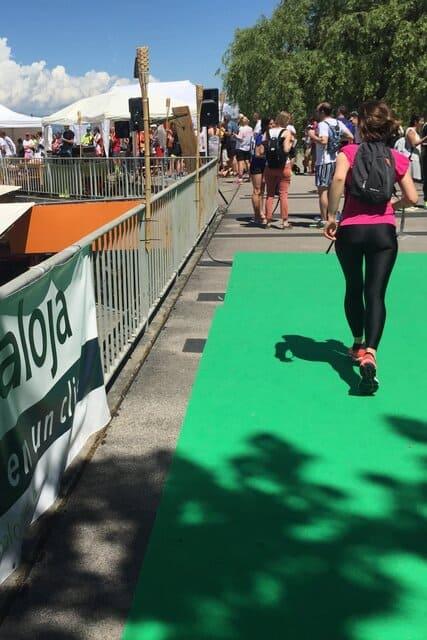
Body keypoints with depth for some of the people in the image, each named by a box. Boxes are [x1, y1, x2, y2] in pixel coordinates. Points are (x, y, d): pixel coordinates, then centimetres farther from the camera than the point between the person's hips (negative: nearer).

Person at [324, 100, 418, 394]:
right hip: (384, 231, 0)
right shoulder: (397, 158, 5)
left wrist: (331, 216, -14)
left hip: (350, 230, 0)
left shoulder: (349, 152, 0)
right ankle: (370, 354, -22)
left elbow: (338, 179, -20)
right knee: (376, 294, -2)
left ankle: (358, 345, 33)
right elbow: (412, 197, 2)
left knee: (354, 289, 20)